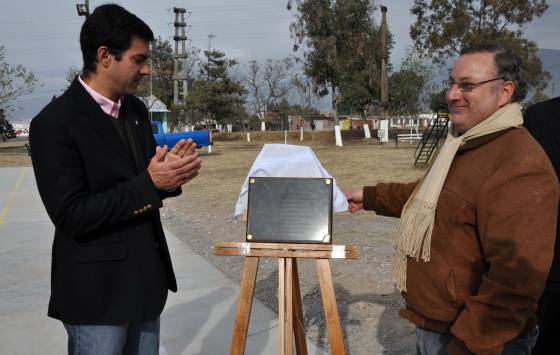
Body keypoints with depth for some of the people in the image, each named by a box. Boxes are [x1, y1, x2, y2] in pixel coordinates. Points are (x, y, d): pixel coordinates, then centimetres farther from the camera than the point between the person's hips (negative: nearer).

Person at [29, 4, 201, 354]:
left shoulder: (137, 110, 7)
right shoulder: (55, 122, -16)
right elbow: (71, 216, -19)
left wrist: (169, 173, -7)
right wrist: (149, 183, -23)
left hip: (146, 279, 7)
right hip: (97, 290, -7)